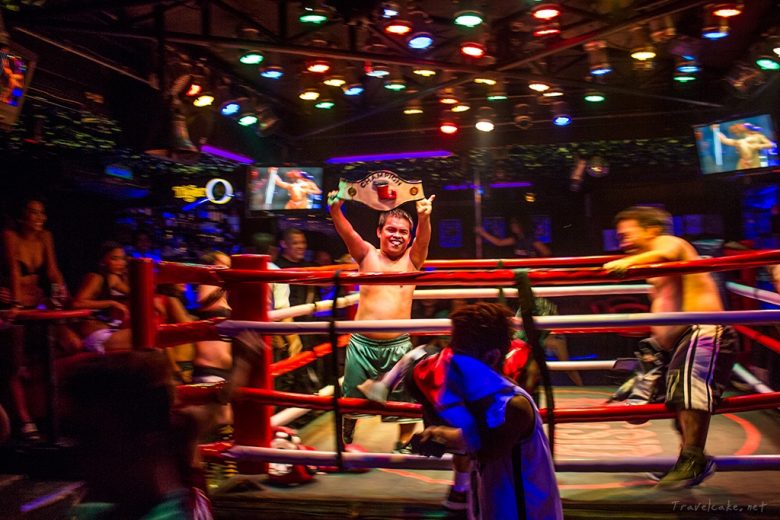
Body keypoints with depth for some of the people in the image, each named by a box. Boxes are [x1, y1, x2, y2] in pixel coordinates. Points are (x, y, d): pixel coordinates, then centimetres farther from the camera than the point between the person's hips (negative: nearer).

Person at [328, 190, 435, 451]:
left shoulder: (412, 259, 7)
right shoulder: (367, 256, 6)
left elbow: (423, 239, -13)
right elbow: (347, 233, -11)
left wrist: (424, 218, -34)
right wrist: (335, 210, -31)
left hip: (398, 345, 0)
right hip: (362, 343, 0)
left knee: (407, 400, 5)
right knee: (351, 400, 11)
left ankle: (404, 444, 30)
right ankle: (344, 443, 35)